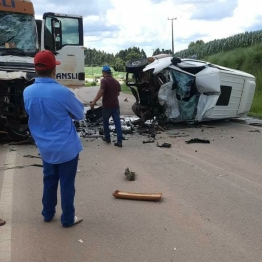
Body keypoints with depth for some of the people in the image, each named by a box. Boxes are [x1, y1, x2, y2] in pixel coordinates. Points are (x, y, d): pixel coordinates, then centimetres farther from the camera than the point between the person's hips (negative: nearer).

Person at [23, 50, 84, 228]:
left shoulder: (28, 92, -6)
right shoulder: (62, 92, -21)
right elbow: (80, 114, -6)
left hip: (45, 147, 5)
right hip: (66, 147, -5)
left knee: (49, 181, 22)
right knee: (67, 184, 8)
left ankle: (48, 214, 36)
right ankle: (68, 219, 21)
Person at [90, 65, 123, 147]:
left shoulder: (104, 80, -11)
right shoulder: (116, 81, 11)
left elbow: (100, 92, -23)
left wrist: (93, 102, -24)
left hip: (107, 105, -5)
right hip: (115, 105, 5)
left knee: (106, 122, 15)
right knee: (118, 123, 1)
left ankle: (107, 138, 27)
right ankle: (119, 141, -3)